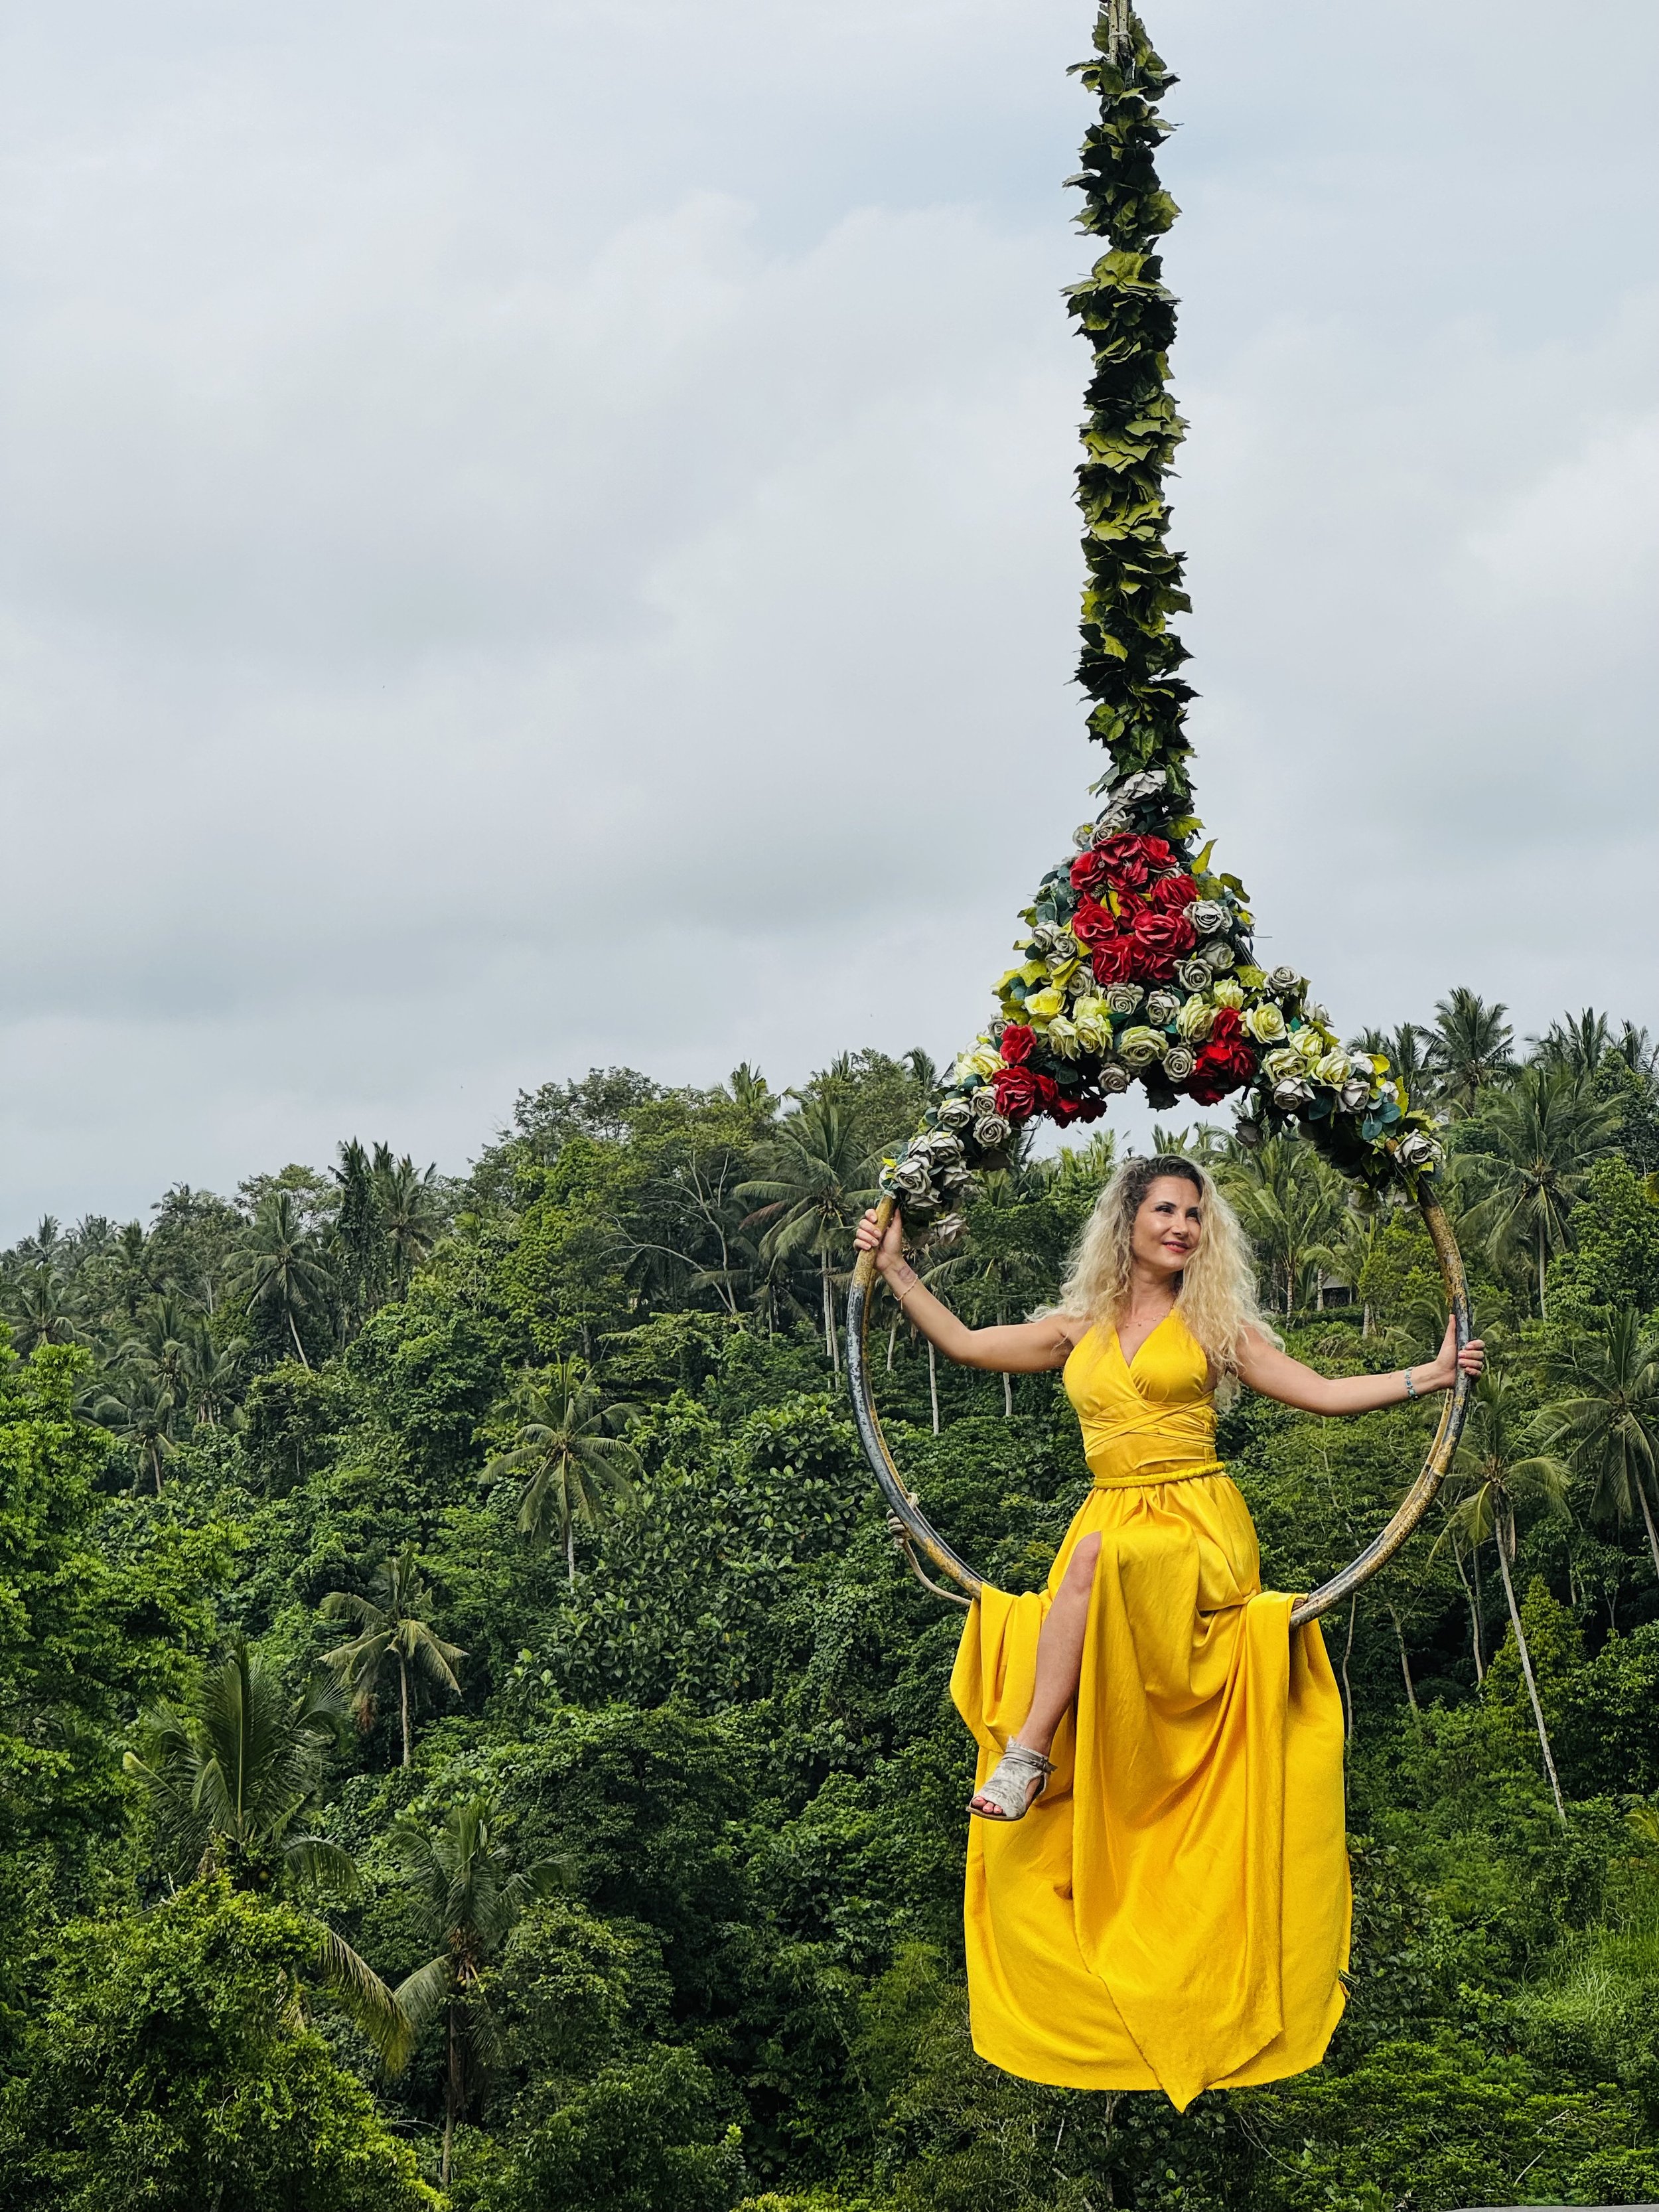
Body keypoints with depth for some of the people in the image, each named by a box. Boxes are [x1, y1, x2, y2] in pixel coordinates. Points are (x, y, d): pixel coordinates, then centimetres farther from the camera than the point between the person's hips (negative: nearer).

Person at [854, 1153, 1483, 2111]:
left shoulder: (1215, 1327, 10)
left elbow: (1326, 1393, 8)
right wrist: (897, 1270, 22)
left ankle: (1030, 1751, -35)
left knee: (1093, 1559, -37)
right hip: (1110, 1538, 3)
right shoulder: (1081, 1331, 18)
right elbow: (966, 1345, 23)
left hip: (1199, 1535, -3)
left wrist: (1427, 1377, -1)